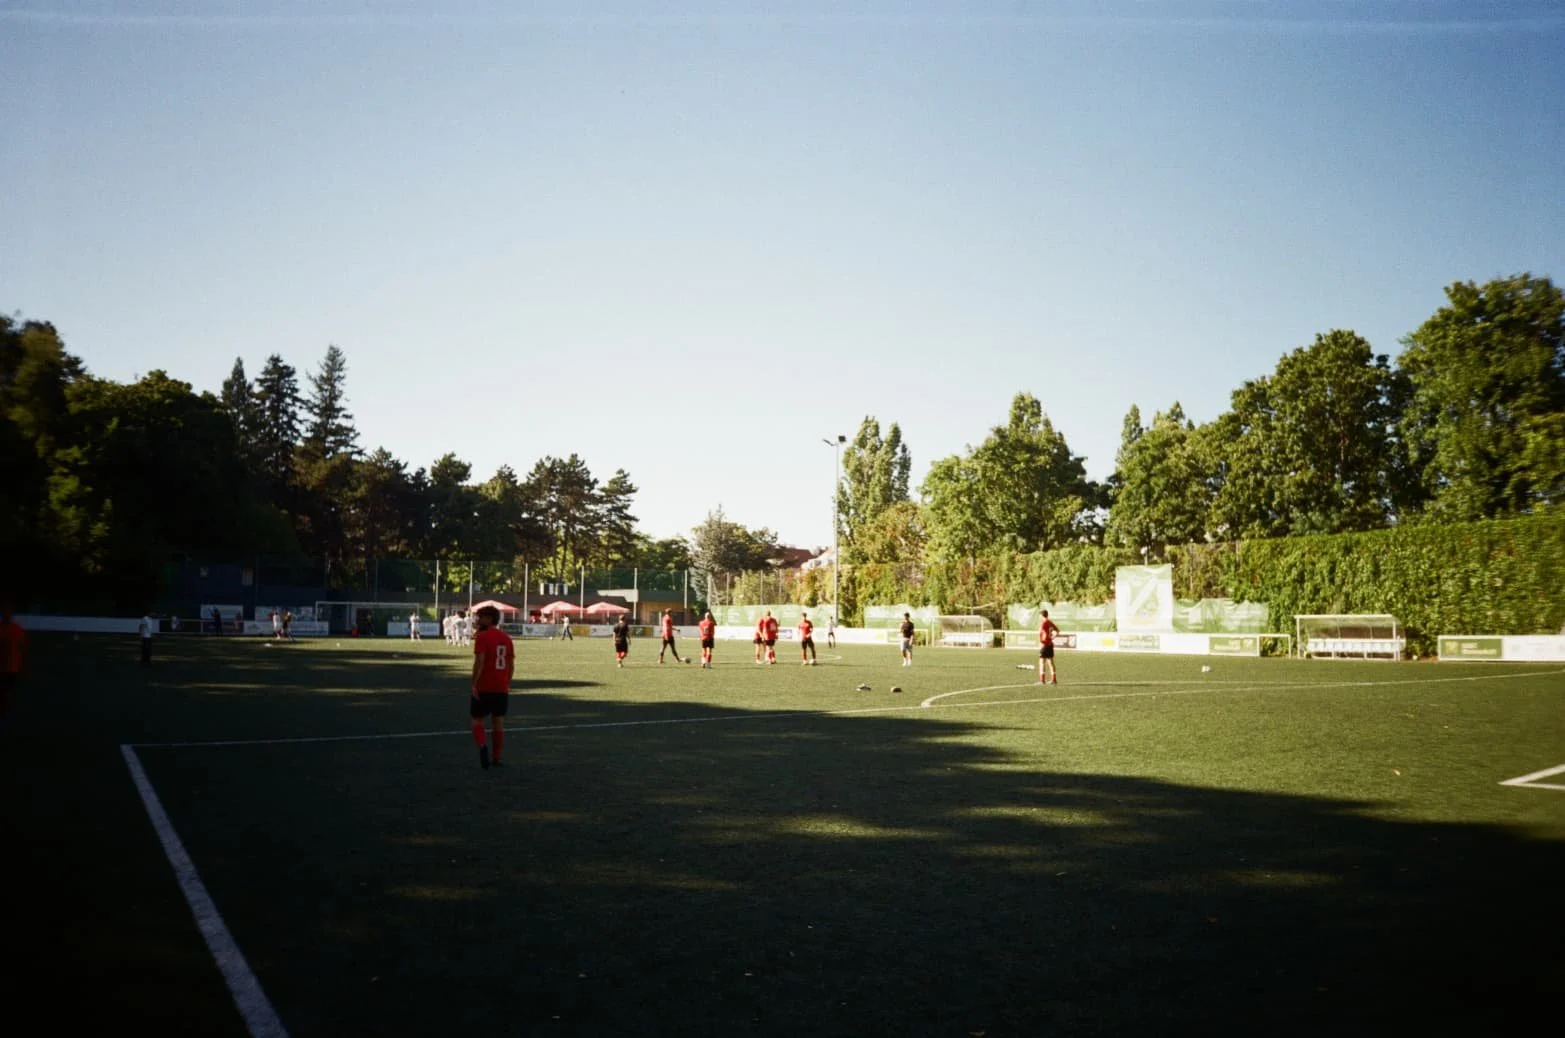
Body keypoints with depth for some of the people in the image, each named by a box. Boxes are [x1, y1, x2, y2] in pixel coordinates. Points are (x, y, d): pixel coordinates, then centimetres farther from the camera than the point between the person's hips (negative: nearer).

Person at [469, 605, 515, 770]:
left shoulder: (482, 637, -10)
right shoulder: (507, 638, 10)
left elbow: (479, 662, -18)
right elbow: (511, 665, 12)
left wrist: (474, 684, -14)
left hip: (483, 688, -5)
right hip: (502, 688, 5)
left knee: (477, 720, 6)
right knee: (498, 722, 11)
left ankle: (482, 746, -18)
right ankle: (497, 758, 13)